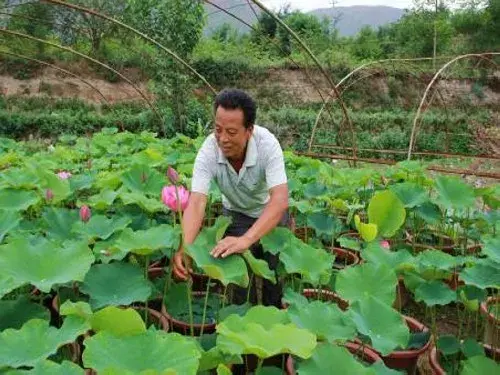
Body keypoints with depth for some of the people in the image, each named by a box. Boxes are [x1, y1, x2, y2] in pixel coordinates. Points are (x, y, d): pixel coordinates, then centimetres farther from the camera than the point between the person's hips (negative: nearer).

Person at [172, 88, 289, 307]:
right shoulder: (209, 150, -30)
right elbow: (196, 202, -37)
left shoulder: (267, 144, -35)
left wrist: (246, 239, -58)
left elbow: (280, 199, -44)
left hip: (270, 211, -1)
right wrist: (184, 247, -54)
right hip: (236, 213, 1)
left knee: (275, 270, 1)